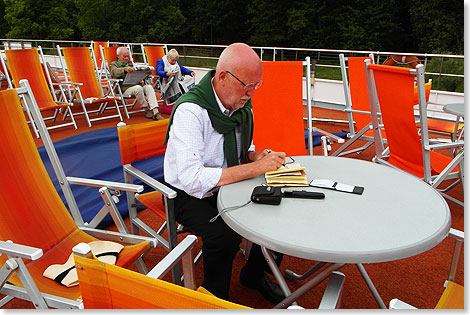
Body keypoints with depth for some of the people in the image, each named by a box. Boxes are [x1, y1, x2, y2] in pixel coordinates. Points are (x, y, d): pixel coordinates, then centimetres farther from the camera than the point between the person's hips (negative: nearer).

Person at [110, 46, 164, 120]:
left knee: (149, 87, -25)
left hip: (136, 85, 5)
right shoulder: (113, 64, 11)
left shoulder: (130, 63, 30)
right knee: (138, 88, -35)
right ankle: (147, 109, -19)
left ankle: (155, 112, -36)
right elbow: (115, 72, -13)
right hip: (124, 88, -5)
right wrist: (125, 69, -34)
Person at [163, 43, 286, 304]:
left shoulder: (243, 104, -2)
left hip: (228, 185, 7)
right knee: (225, 236, -30)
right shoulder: (190, 110, -26)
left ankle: (253, 274, 19)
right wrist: (254, 167, -32)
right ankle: (216, 300, 2)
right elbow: (192, 179, -33)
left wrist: (256, 155, -10)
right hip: (189, 195, -6)